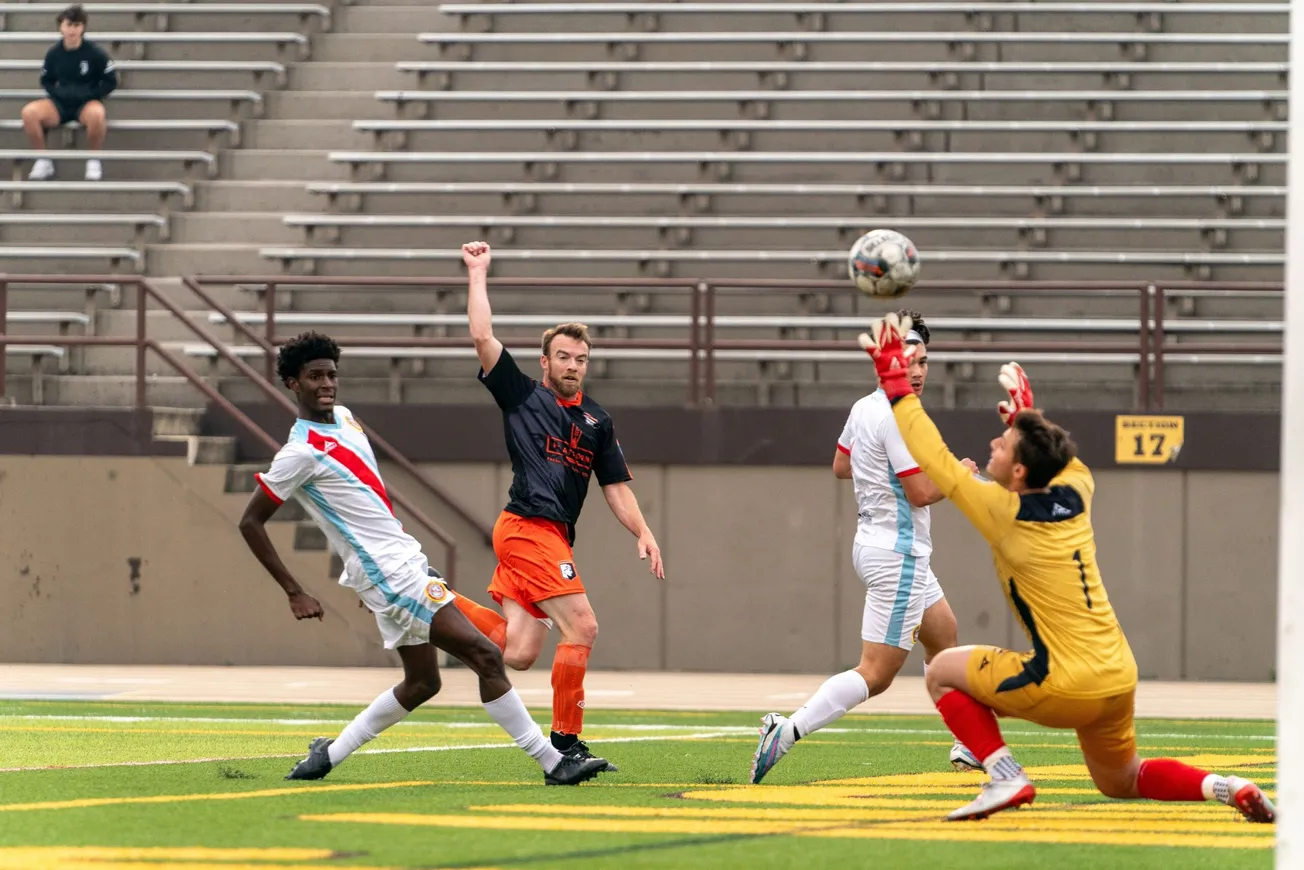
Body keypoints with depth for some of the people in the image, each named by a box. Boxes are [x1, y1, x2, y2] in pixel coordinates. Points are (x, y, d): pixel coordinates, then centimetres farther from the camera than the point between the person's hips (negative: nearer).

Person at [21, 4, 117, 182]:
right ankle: (44, 160, -10)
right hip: (60, 103, 3)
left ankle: (93, 161, -16)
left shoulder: (95, 53, -9)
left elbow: (111, 82, -1)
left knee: (97, 114, -41)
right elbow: (46, 81, 12)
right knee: (29, 112, -28)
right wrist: (58, 92, -9)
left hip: (87, 102, -3)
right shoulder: (54, 53, -1)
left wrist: (88, 94, -13)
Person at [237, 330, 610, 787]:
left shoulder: (344, 418, 11)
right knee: (484, 655, -13)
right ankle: (553, 762, -11)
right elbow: (250, 523, -11)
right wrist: (295, 594, -12)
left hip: (404, 558, 10)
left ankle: (330, 754, 21)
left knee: (421, 683, 15)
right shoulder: (301, 452, -15)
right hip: (390, 573, -10)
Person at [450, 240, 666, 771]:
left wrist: (644, 534, 6)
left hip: (553, 537, 7)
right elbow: (483, 337, -4)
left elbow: (616, 486, 20)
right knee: (581, 628, -14)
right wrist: (478, 274, 0)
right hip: (527, 527, -7)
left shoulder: (596, 421, 19)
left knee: (518, 654, 0)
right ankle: (565, 743, -9)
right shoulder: (521, 395, 4)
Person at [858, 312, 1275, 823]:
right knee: (1121, 781, 27)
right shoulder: (1074, 496, 5)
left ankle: (1006, 777, -6)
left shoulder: (1006, 514, -12)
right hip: (1120, 680, 7)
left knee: (943, 672, 8)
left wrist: (895, 380, -3)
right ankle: (1223, 788, 3)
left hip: (1066, 685, -7)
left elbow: (933, 457, -9)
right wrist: (1027, 416, 39)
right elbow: (1067, 460, 32)